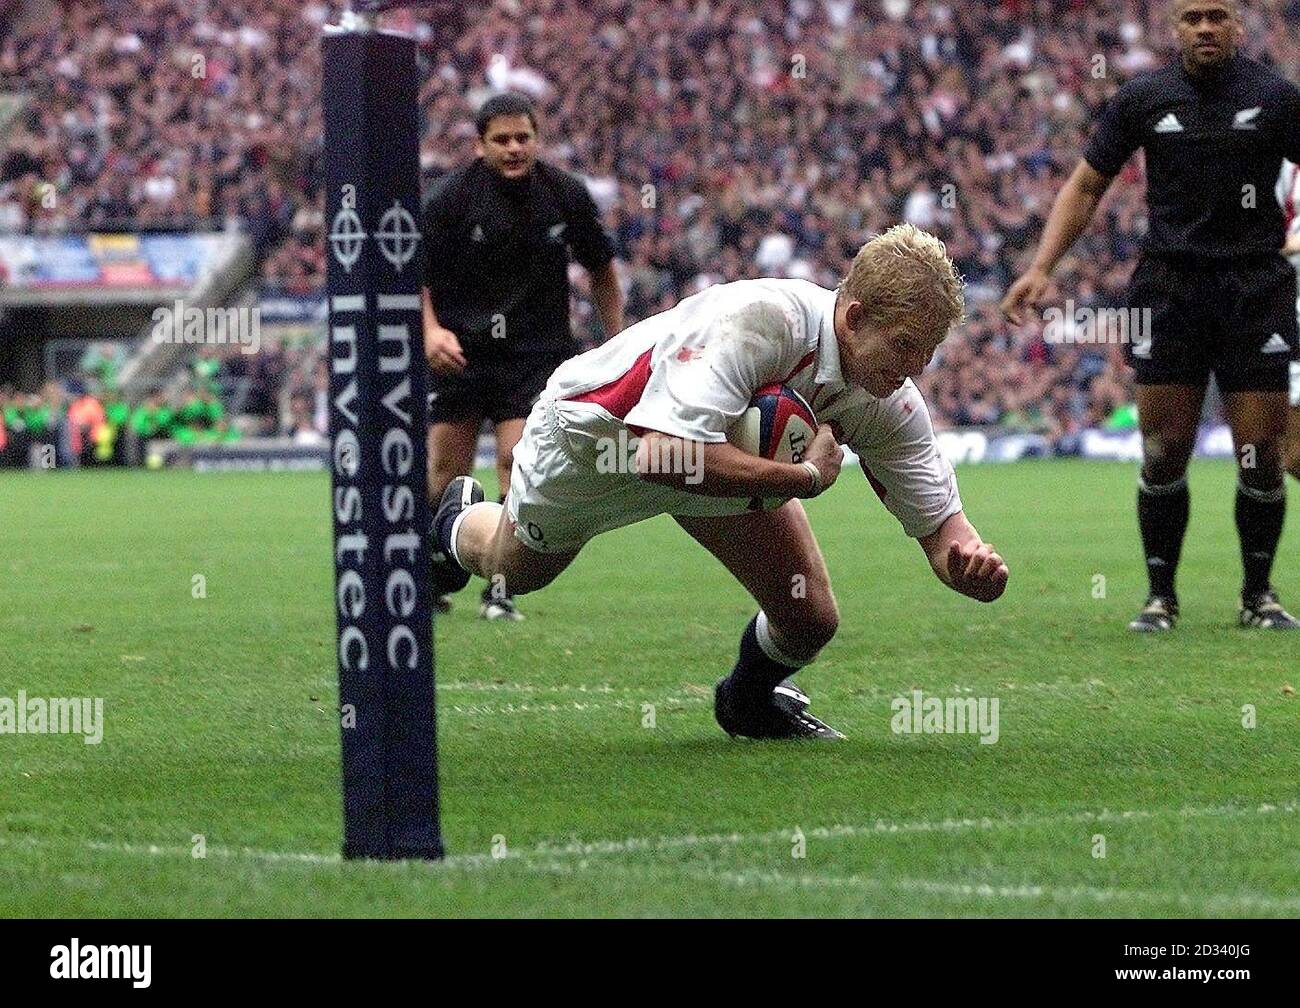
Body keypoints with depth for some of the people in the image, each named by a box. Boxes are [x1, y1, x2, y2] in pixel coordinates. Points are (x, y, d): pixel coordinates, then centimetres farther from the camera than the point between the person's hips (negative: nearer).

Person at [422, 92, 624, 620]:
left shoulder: (566, 194, -1)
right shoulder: (451, 195, -8)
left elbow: (601, 269, 13)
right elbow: (416, 273, -2)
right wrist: (431, 329, -19)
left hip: (537, 351, 0)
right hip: (460, 351, 0)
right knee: (447, 471, 0)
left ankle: (502, 591, -6)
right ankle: (431, 580, 22)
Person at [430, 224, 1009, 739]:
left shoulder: (892, 405, -27)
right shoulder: (755, 318, -47)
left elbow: (940, 527, -20)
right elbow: (661, 452, -55)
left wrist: (972, 562, -44)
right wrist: (805, 476, -47)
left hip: (727, 454, 4)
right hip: (598, 430, -4)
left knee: (809, 618, -10)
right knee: (514, 570, 22)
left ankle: (751, 699, 27)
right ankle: (459, 522, 60)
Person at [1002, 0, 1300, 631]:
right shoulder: (1142, 99, 3)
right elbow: (1086, 185, 9)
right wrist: (1041, 268, -1)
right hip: (1169, 287, 1)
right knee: (1164, 455, -1)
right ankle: (1160, 596, 11)